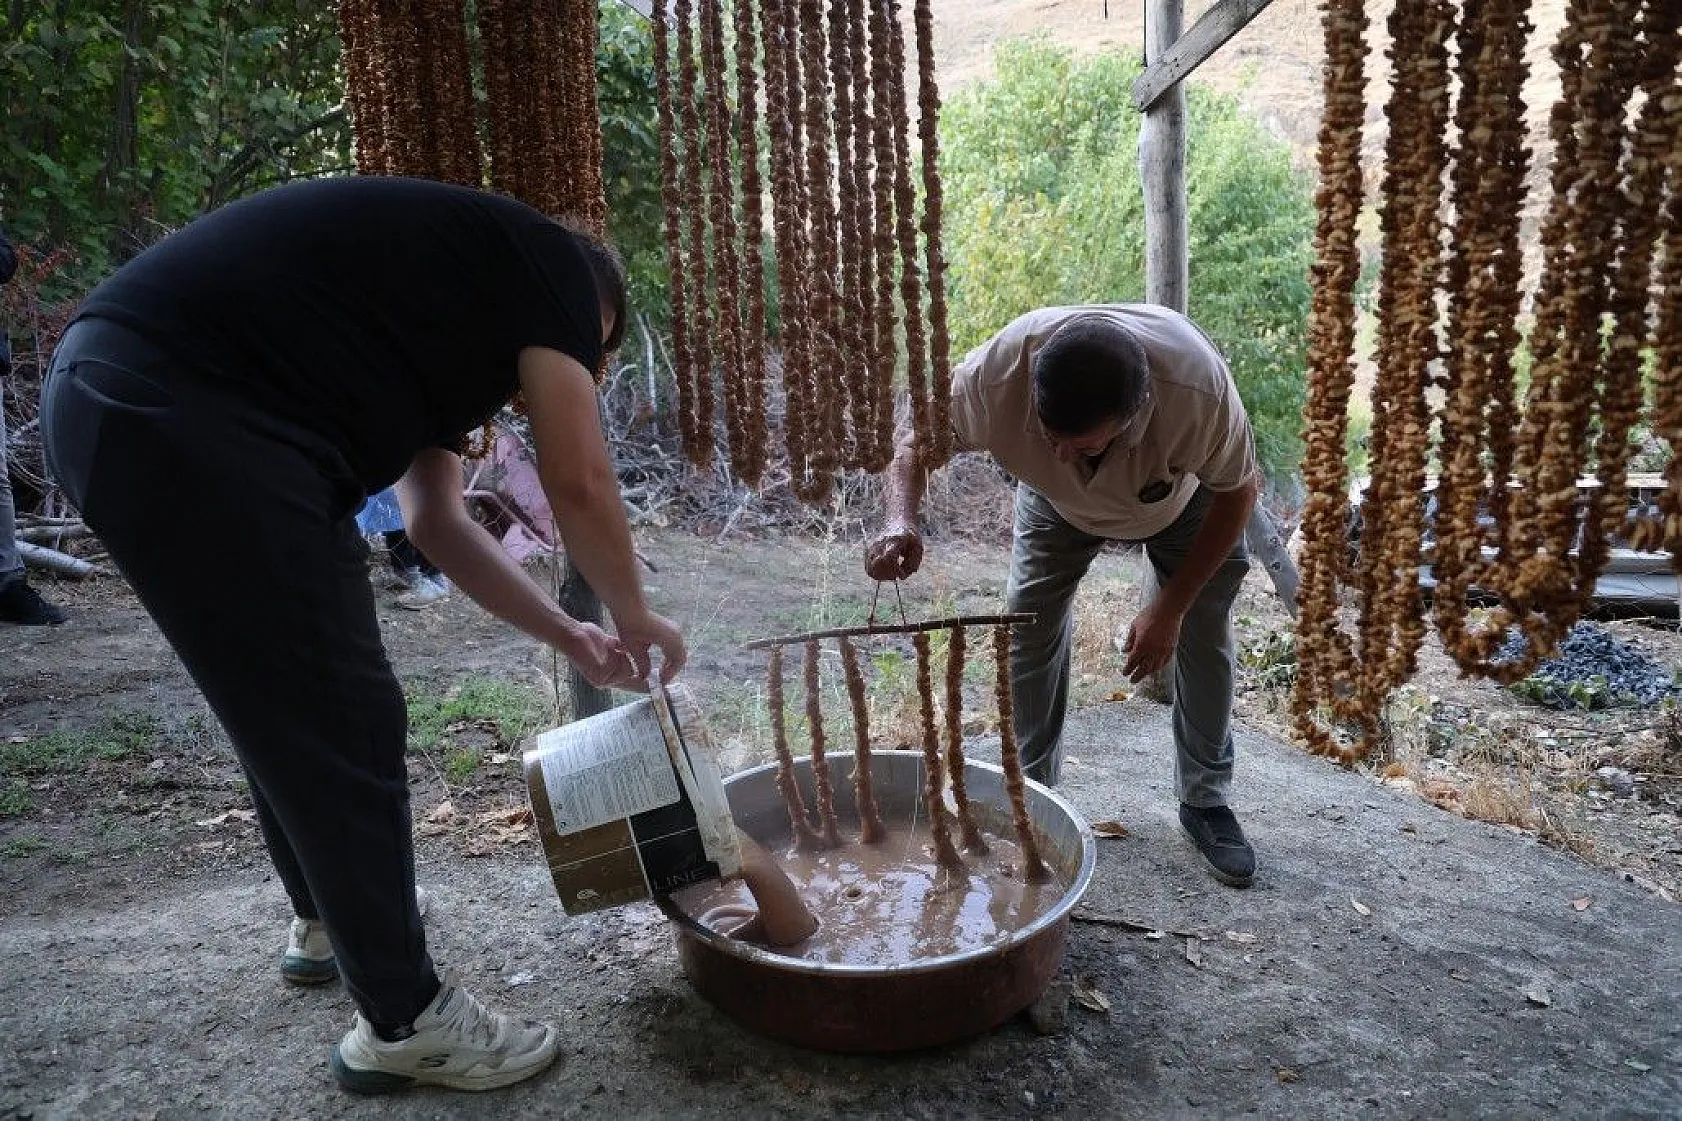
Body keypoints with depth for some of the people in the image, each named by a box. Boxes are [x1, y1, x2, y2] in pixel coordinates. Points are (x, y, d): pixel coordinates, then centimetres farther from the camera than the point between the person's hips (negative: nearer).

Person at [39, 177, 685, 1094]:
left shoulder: (451, 286, 28)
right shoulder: (548, 260, 4)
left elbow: (434, 517, 27)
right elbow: (579, 482, -3)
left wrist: (566, 636, 30)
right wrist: (632, 617, 14)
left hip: (116, 398, 11)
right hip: (179, 416, -11)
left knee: (296, 709, 22)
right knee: (342, 725, -1)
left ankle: (331, 923, 43)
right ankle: (403, 1022, 16)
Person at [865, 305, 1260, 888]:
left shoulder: (1200, 388, -43)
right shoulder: (997, 374, -42)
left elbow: (1237, 491, -23)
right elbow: (917, 442, -25)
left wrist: (1171, 607, -24)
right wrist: (900, 522, -47)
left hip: (1183, 497, 0)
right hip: (1058, 502, 1)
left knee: (1203, 634, -5)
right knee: (1028, 620, -8)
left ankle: (1205, 800, 15)